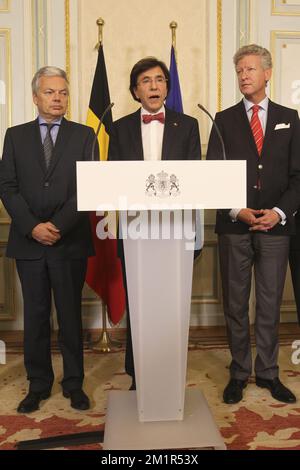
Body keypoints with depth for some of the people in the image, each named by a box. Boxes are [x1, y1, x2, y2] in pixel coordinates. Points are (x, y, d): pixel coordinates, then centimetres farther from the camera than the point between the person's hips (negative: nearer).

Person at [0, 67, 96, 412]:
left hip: (70, 242, -1)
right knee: (35, 316, 9)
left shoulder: (83, 135, 5)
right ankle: (38, 385, 23)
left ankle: (74, 384, 21)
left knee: (70, 315, 7)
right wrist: (32, 227, -10)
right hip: (28, 241, 2)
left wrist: (58, 226, -13)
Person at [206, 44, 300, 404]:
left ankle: (267, 372, 25)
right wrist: (236, 211, -12)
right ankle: (239, 373, 22)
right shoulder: (224, 120, 7)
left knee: (270, 304, 9)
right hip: (234, 227, 0)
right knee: (235, 304, 7)